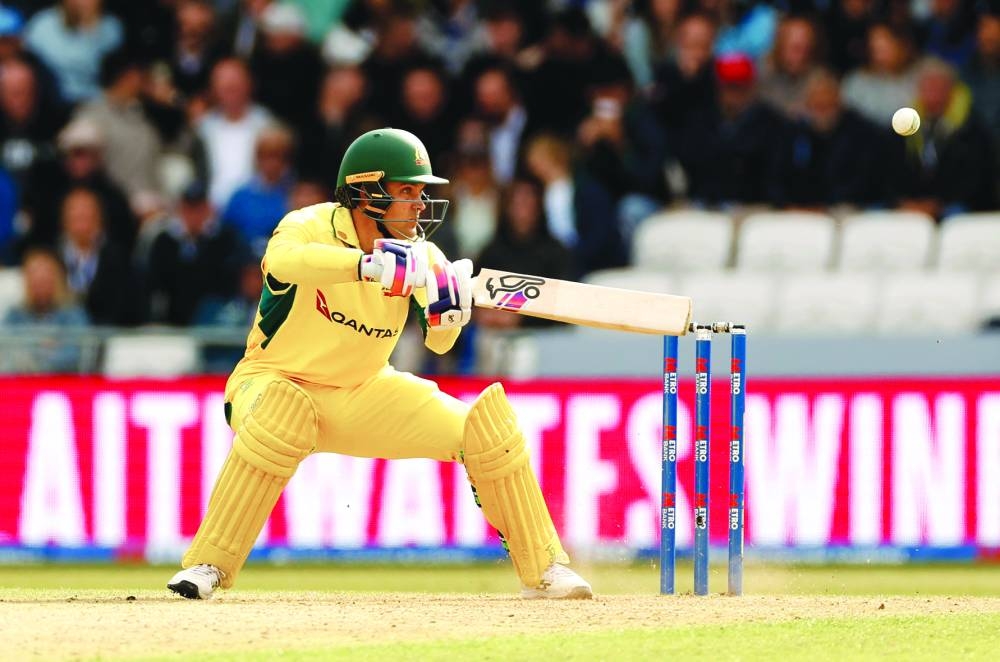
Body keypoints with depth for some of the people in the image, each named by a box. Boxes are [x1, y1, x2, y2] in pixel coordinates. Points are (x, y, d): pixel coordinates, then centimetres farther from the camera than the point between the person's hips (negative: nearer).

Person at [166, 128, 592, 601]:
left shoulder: (417, 254, -8)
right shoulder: (310, 227, -23)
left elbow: (437, 343, -14)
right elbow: (282, 260, -48)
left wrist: (447, 311, -37)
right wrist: (369, 265, -62)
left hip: (363, 394, 5)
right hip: (276, 384, -5)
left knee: (483, 426, -8)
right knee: (283, 413, -40)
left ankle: (542, 568, 8)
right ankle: (207, 566, -32)